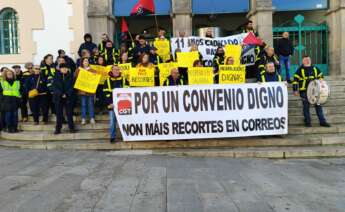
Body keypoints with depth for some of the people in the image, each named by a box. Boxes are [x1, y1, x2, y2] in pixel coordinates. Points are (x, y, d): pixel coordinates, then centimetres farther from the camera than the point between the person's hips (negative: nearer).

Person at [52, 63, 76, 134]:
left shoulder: (70, 76, 4)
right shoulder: (56, 76, 5)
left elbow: (72, 86, 0)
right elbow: (54, 87, 0)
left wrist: (66, 94, -12)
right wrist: (61, 94, -13)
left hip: (68, 97, -1)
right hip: (58, 97, 1)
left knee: (69, 113, 2)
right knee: (59, 114, 4)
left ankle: (71, 128, 10)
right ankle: (58, 129, 10)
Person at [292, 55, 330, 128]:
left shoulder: (315, 68, 12)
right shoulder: (300, 70, 0)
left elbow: (320, 76, 23)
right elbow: (295, 80, -4)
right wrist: (295, 90, -11)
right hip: (304, 91, -3)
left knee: (318, 105, 4)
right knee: (306, 106, 3)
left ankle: (322, 121, 11)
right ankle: (307, 122, 13)